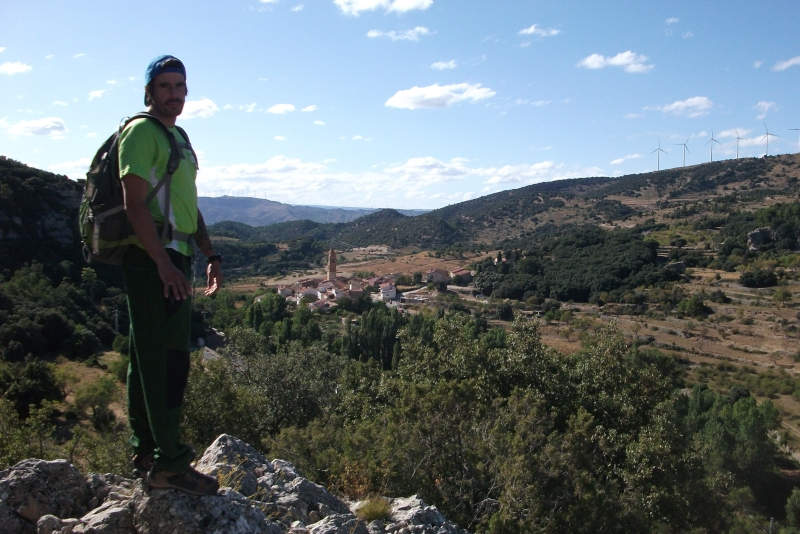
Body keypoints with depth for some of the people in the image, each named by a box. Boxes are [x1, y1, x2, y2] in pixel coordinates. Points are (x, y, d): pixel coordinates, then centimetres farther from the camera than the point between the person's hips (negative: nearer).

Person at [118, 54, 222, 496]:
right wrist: (163, 263, -22)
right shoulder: (141, 131, -6)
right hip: (152, 258, -9)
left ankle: (147, 450, 25)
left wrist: (210, 255, 19)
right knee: (166, 357, -9)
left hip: (173, 257, 10)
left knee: (150, 355, 14)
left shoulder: (179, 137, 22)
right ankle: (168, 463, -2)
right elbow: (135, 203, -16)